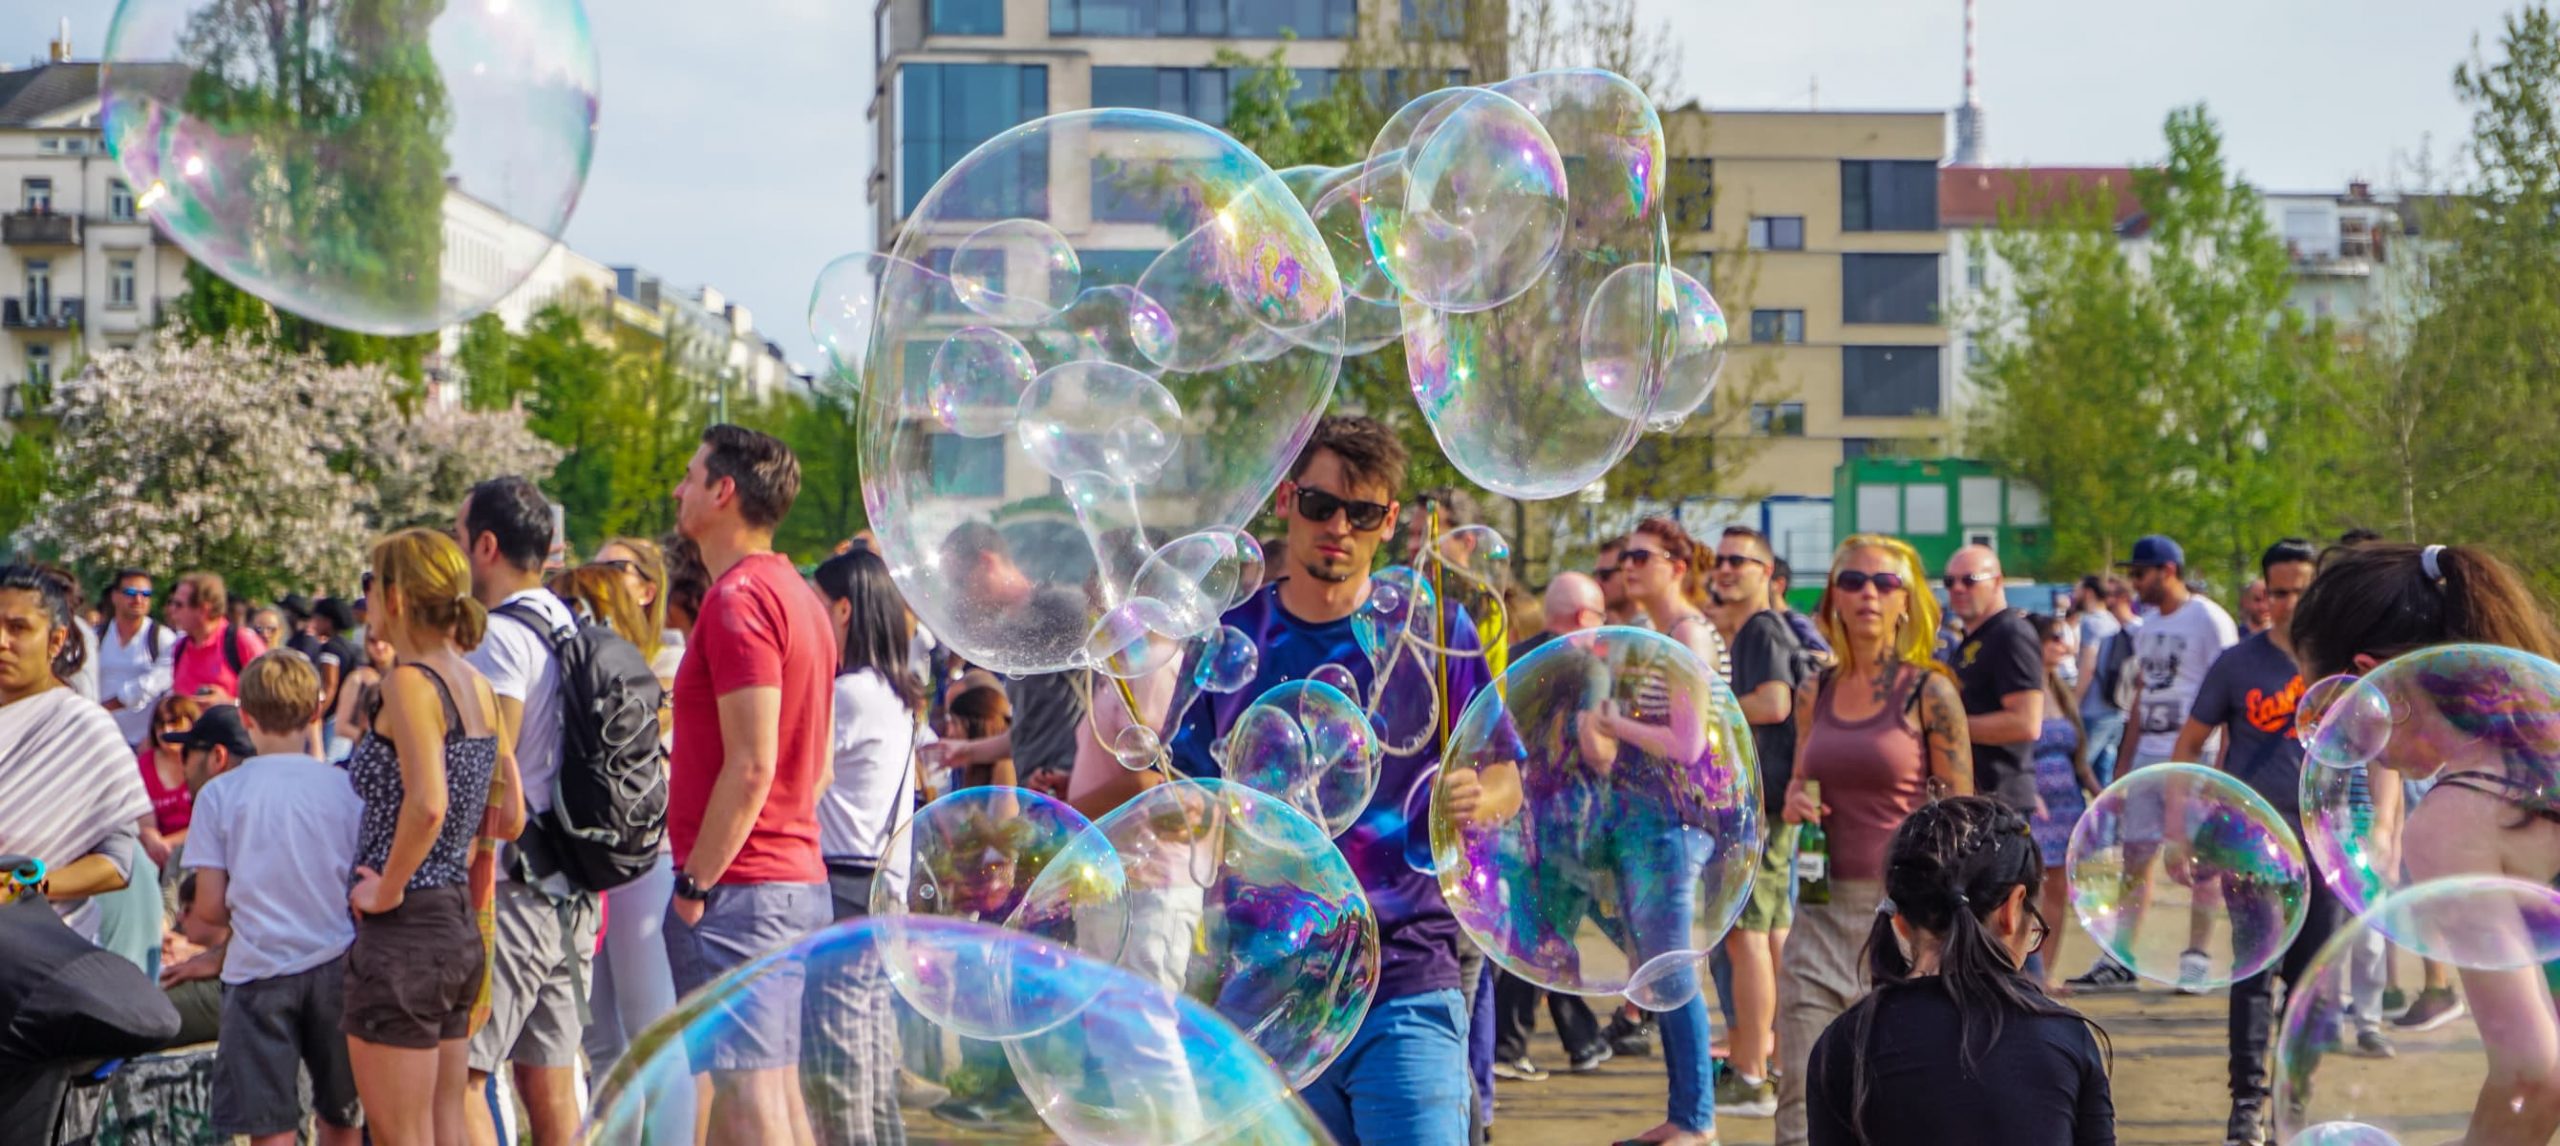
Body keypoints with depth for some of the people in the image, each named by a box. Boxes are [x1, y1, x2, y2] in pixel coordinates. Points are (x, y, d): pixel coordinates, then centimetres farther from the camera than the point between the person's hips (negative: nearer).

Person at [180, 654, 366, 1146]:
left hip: (258, 969, -2)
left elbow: (210, 909, -3)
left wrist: (205, 929, 20)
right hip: (336, 964, 2)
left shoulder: (220, 793, -3)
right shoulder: (346, 787, 0)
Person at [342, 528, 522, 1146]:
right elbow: (510, 816, 14)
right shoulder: (478, 687, 9)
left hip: (406, 932, -9)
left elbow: (427, 804, -28)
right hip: (460, 926, 9)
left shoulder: (410, 681, -15)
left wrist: (389, 890, -16)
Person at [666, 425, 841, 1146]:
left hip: (739, 890, -10)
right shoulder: (798, 596, 17)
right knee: (776, 1086, 12)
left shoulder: (738, 599, -14)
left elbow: (751, 765, -21)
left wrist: (695, 882, -16)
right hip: (798, 877, 10)